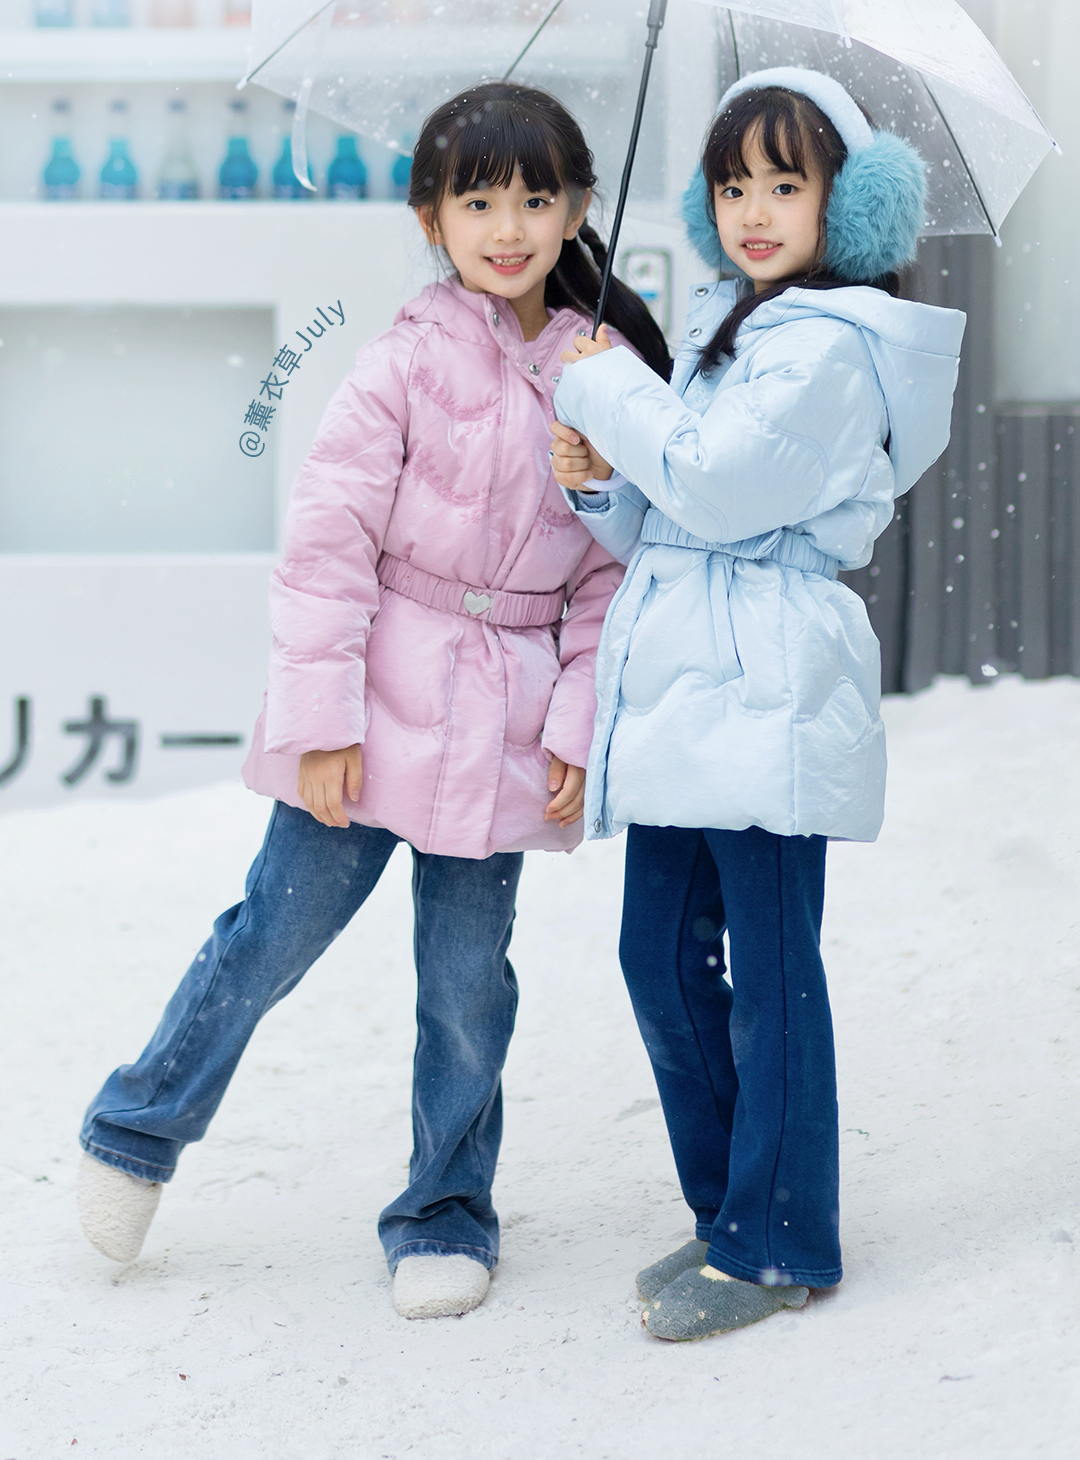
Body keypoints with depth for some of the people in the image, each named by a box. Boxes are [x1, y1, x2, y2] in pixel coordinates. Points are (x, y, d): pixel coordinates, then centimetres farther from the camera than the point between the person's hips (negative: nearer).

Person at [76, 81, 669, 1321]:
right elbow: (328, 537, -8)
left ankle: (446, 1215, 23)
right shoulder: (408, 360, -7)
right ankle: (137, 1132, 26)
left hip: (505, 728, 3)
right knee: (279, 929, 4)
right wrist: (322, 717, -12)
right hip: (381, 702, -2)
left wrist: (577, 725, 1)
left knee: (468, 975, 7)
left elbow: (614, 570, 7)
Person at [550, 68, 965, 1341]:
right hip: (676, 681, 9)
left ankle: (778, 1243, 7)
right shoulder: (725, 327, 19)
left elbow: (710, 482, -18)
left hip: (764, 688, -9)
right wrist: (599, 481, 1)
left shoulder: (834, 345, -10)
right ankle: (729, 1207, 24)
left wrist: (605, 389, -5)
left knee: (768, 968, -3)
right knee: (663, 958, 11)